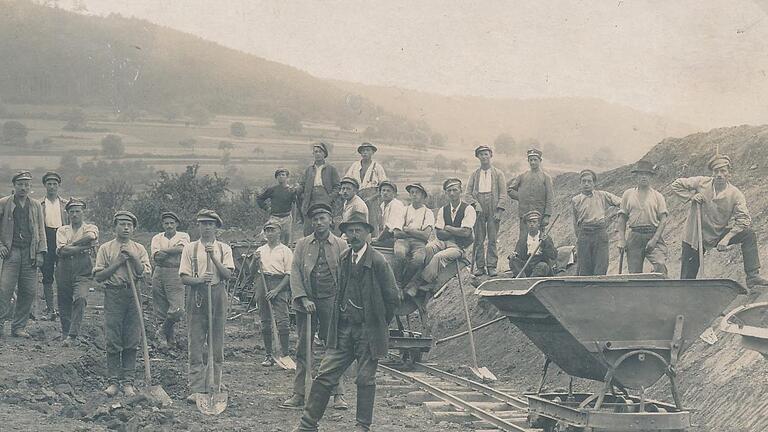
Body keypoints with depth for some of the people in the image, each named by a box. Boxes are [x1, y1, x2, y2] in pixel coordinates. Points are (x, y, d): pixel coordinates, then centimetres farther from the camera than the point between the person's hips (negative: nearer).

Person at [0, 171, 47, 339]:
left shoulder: (36, 206, 14)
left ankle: (19, 326, 9)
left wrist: (40, 253, 6)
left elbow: (41, 230, 14)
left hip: (30, 254, 3)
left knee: (29, 292, 1)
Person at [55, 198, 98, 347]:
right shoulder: (62, 230, 14)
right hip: (64, 271, 3)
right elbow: (63, 250, -4)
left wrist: (72, 245, -6)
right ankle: (65, 333, 22)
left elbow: (90, 236, -16)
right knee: (64, 303, 4)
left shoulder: (91, 228, 11)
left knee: (80, 298, -22)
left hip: (83, 272, -3)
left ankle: (72, 336, -23)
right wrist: (85, 247, -8)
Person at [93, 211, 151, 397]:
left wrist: (133, 258, -12)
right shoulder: (106, 248, 5)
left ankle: (128, 382, 7)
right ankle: (113, 381, 4)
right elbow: (98, 276, -1)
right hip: (113, 294, -1)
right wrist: (116, 264, -9)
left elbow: (145, 274, -3)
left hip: (133, 294, 2)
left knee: (132, 341, 1)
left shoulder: (139, 250, 10)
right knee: (112, 341, -2)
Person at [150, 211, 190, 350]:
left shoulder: (183, 236, 6)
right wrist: (173, 252, -9)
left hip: (176, 275, -2)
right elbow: (156, 257, -4)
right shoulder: (157, 238, 11)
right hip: (159, 274, 2)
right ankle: (169, 340, 15)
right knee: (162, 311, 4)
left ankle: (162, 333, 9)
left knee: (177, 310, -14)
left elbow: (181, 248, -15)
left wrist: (164, 251, -8)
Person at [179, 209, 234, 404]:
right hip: (196, 297, -1)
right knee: (195, 345, -4)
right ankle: (196, 390, -3)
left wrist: (213, 257, -14)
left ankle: (214, 387, 12)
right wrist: (199, 280, -18)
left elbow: (227, 274, -4)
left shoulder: (224, 248, 8)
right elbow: (184, 277, 1)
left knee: (217, 344, 4)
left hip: (217, 296, 1)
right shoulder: (190, 249, 6)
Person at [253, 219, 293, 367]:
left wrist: (277, 290, -13)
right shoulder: (260, 250, 17)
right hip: (263, 284, 5)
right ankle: (268, 355, 11)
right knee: (265, 321, 6)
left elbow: (289, 274, -3)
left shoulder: (285, 250, 3)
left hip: (280, 284, -5)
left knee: (282, 321, -12)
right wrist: (255, 261, -4)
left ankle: (285, 354, -9)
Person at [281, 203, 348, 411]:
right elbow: (295, 273, 2)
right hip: (307, 301, 2)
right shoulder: (302, 245, 7)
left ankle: (338, 394, 7)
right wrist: (303, 298, -8)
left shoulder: (341, 245, 4)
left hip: (331, 301, -1)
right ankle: (298, 395, 8)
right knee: (303, 349, 4)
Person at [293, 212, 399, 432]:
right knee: (325, 376, 1)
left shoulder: (378, 261, -10)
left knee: (365, 379, 3)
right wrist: (338, 319, 14)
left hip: (368, 331, -5)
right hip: (343, 329, 5)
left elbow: (391, 296, -5)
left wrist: (379, 323, 3)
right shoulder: (343, 259, 8)